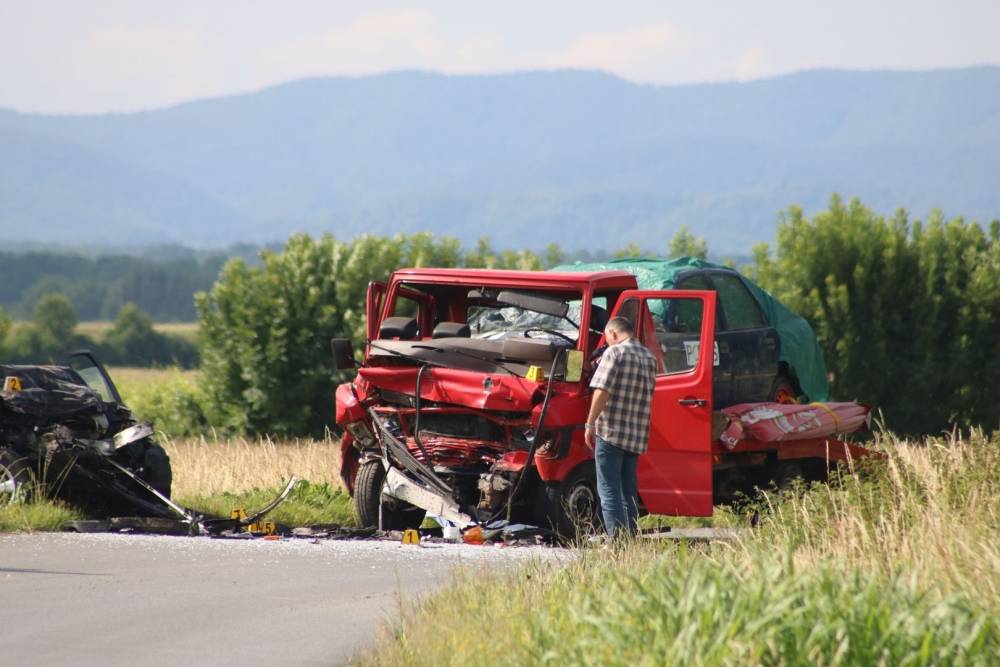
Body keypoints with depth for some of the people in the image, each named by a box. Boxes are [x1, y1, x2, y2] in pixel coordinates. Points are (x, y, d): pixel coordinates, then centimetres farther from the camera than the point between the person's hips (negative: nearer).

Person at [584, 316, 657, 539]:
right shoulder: (649, 358, 13)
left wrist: (590, 423, -10)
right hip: (637, 436, 7)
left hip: (611, 431, -7)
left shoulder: (615, 352, -8)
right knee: (629, 490, 14)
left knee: (609, 489, -5)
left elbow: (602, 391, -14)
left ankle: (617, 538, -13)